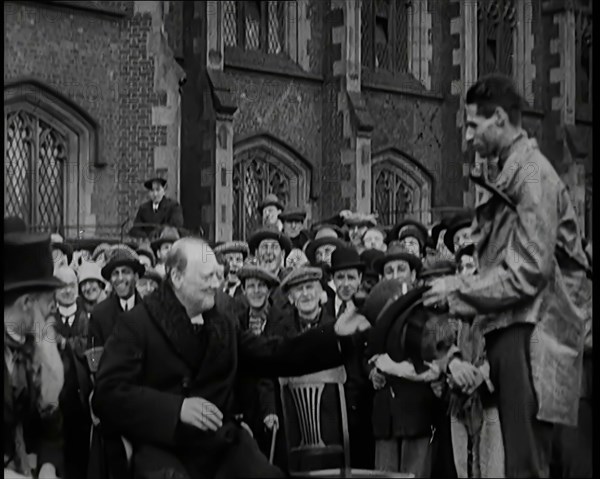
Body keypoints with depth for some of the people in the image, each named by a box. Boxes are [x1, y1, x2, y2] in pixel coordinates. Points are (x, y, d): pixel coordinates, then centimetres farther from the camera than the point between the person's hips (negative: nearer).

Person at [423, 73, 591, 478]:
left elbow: (528, 273, -17)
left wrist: (458, 289, -10)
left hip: (531, 337, -10)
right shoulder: (512, 175, 16)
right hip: (510, 331, 10)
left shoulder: (533, 176, -12)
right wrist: (459, 297, 11)